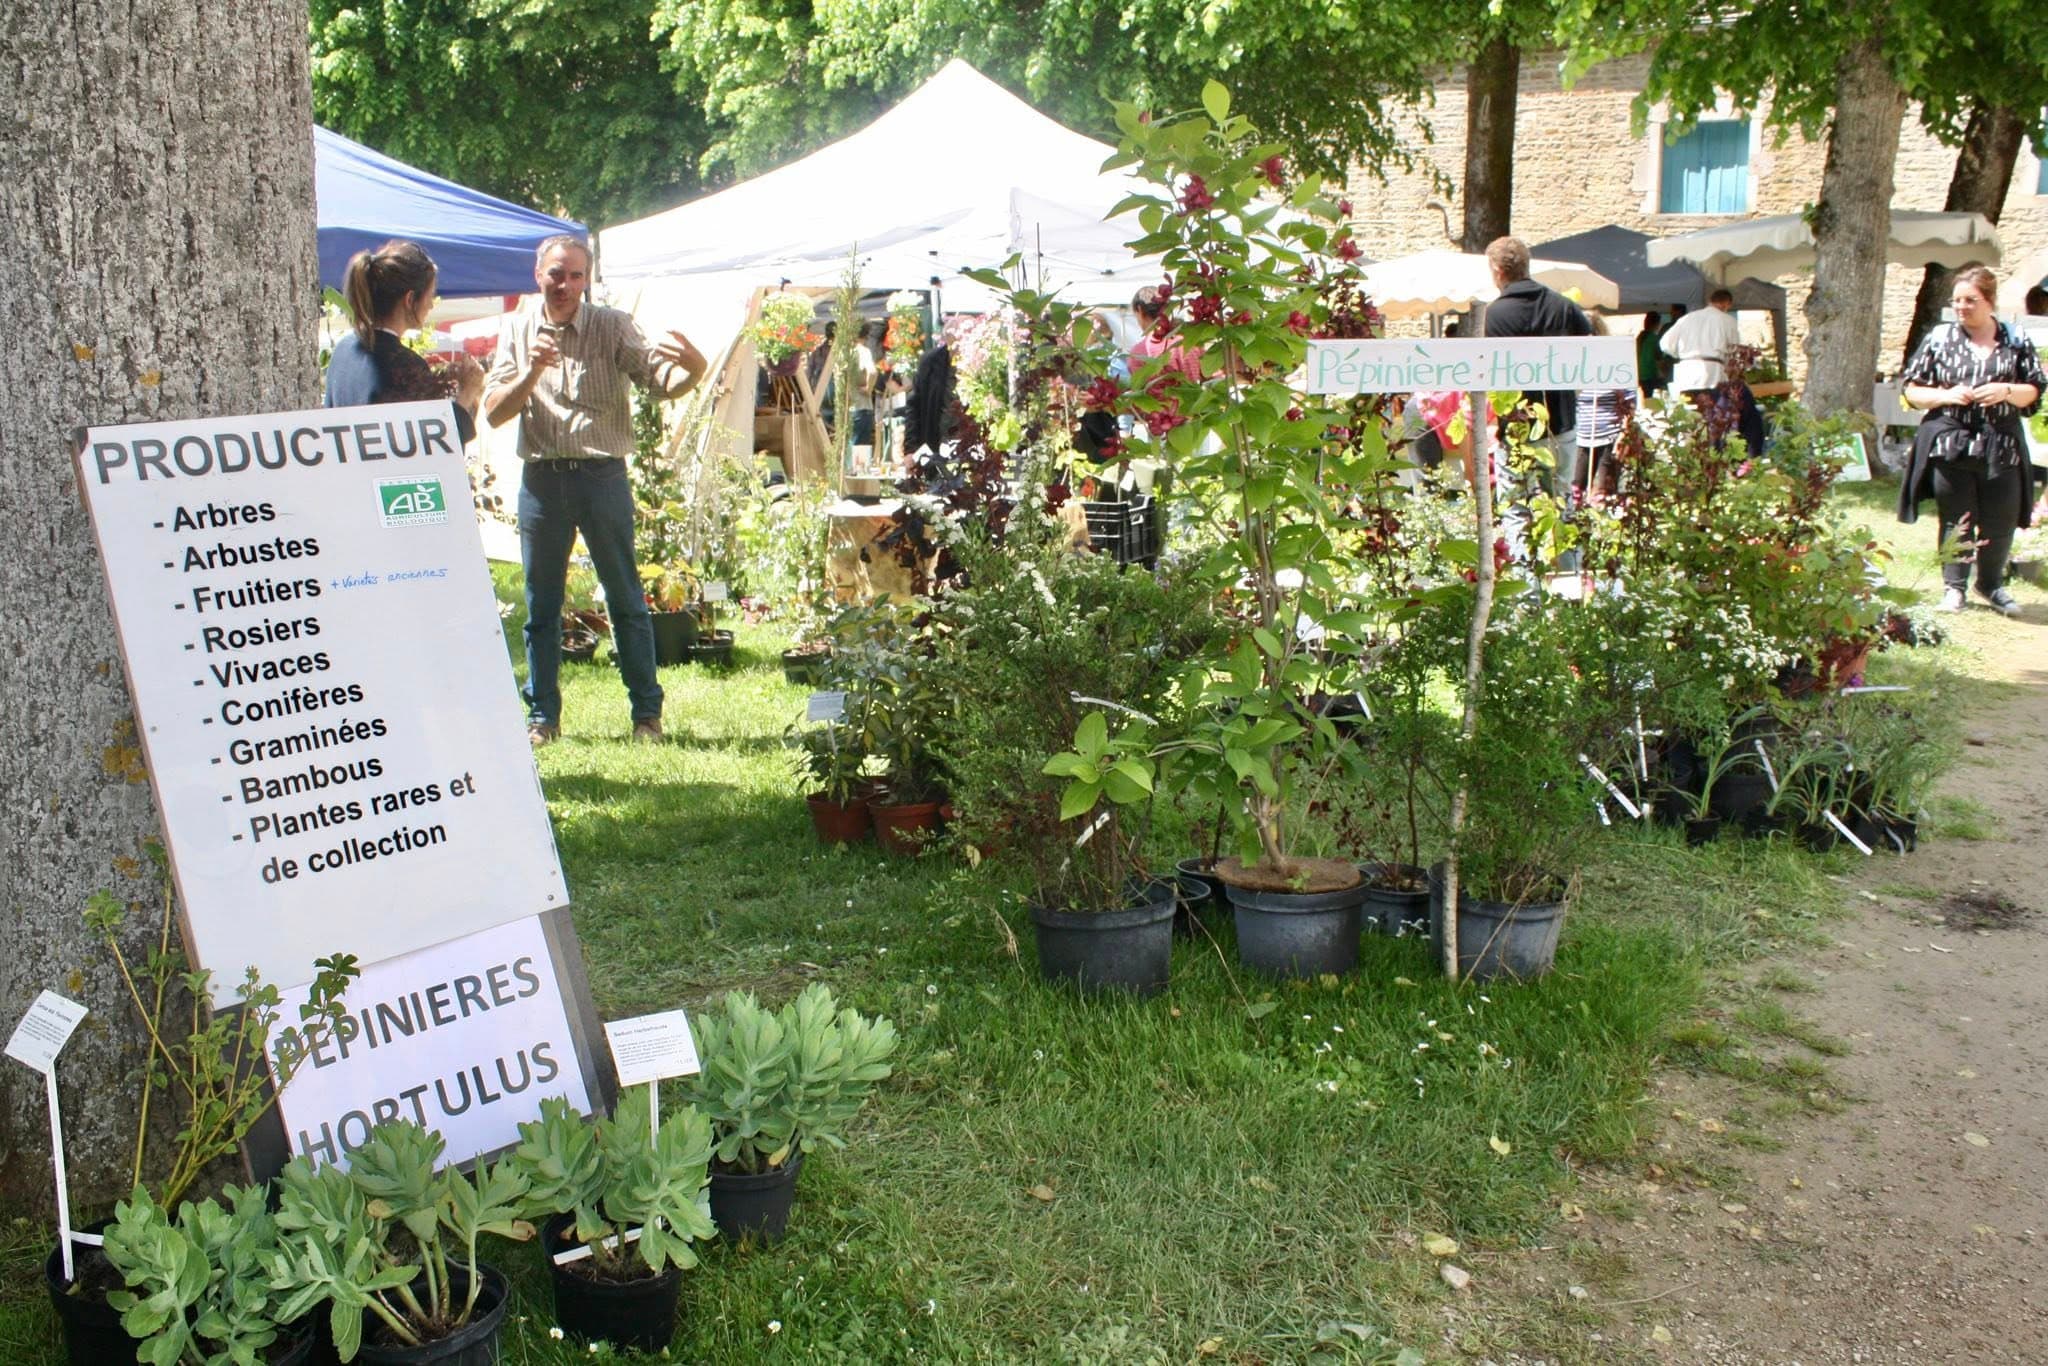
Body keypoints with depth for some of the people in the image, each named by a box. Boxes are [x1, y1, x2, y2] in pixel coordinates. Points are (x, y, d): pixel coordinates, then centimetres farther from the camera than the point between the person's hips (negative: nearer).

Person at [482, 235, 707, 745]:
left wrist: (693, 369, -35)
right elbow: (494, 412, 0)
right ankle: (542, 716, 18)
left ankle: (647, 712, 12)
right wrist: (532, 373, -17)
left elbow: (664, 383, -13)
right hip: (541, 478, 2)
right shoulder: (517, 331, 7)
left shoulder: (613, 327, 0)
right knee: (540, 605, 8)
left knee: (626, 600, 3)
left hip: (602, 475, -2)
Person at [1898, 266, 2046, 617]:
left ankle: (1991, 583, 27)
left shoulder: (2016, 341, 5)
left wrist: (2007, 391, -12)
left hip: (2002, 447, 1)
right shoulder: (1939, 339, 2)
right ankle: (1954, 586, 19)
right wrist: (1946, 395, -14)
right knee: (1956, 521, 6)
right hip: (1950, 445, -1)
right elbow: (1912, 390, 3)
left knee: (2000, 521, 6)